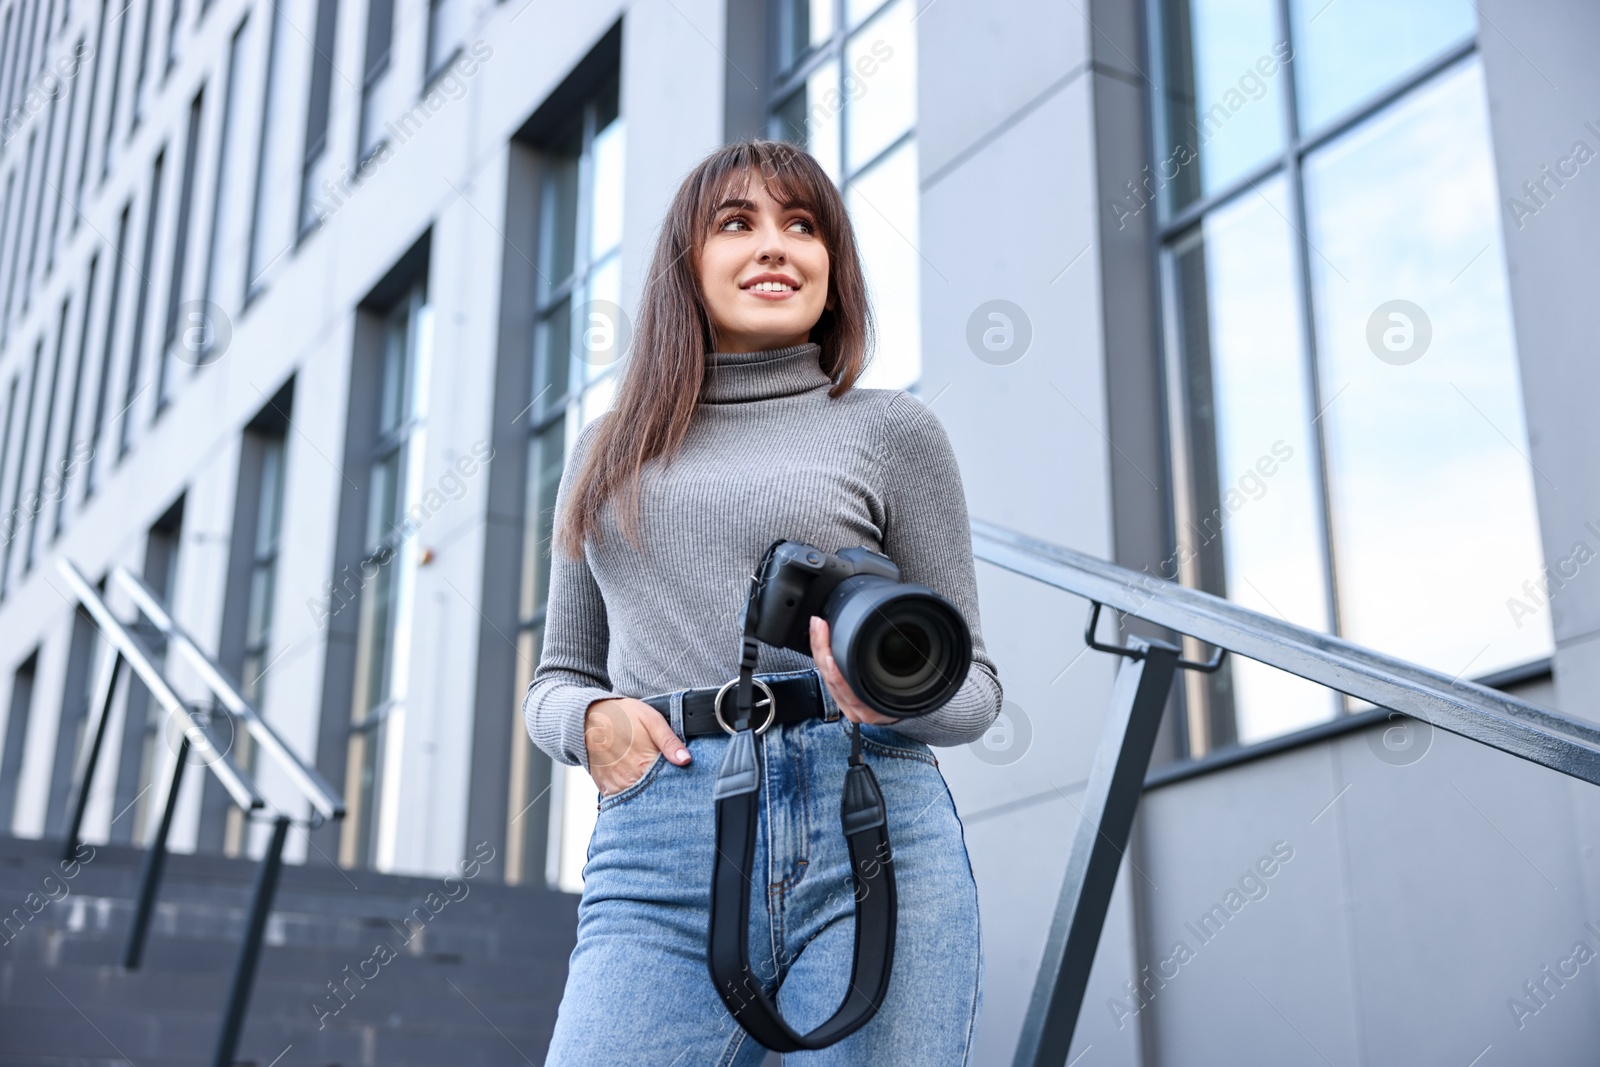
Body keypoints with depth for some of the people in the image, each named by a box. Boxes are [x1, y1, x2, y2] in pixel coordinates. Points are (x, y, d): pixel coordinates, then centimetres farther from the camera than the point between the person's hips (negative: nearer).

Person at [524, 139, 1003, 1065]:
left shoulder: (892, 429, 12)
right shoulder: (610, 450, 20)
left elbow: (975, 686, 12)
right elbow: (557, 679, 24)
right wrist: (591, 718, 0)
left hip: (870, 844, -1)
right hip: (658, 859, 2)